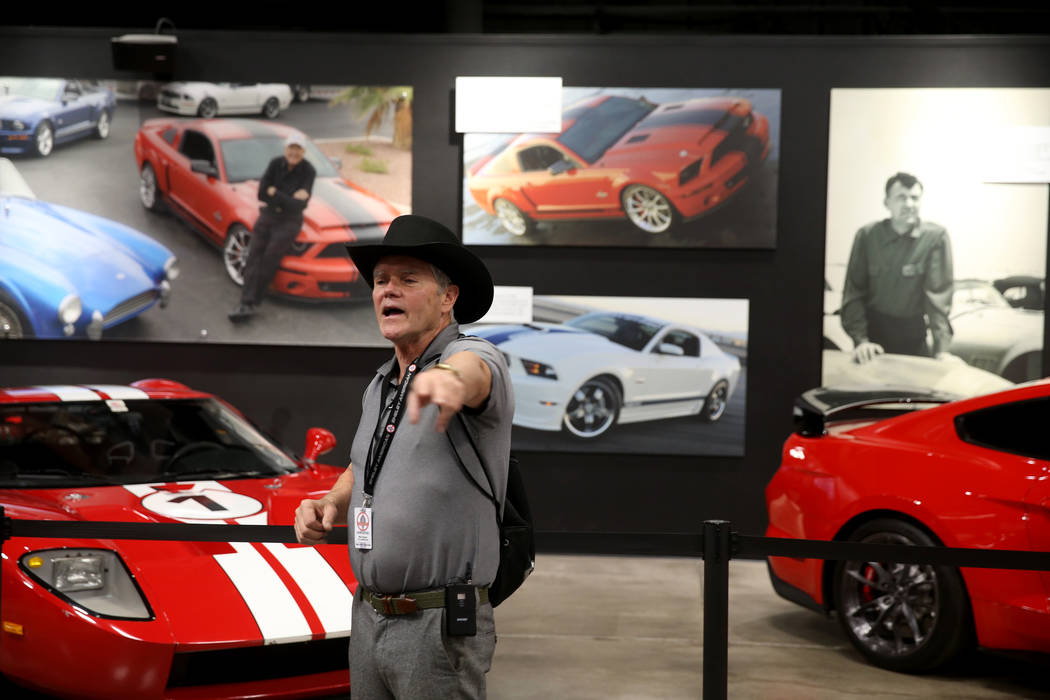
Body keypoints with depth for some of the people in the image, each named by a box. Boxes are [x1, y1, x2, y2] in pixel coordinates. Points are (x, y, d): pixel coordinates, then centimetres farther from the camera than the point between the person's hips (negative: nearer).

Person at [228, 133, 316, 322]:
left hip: (289, 221, -3)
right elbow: (262, 194, -7)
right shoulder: (276, 164, -1)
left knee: (271, 256, -20)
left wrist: (274, 193, -14)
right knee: (254, 255, -13)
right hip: (267, 215, 3)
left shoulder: (308, 171, -11)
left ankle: (252, 302, -16)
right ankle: (247, 304, -20)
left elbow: (299, 206, -18)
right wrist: (288, 200, -14)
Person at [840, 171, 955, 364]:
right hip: (874, 328, 1)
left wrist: (942, 348, -24)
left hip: (913, 333, 0)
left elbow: (938, 293, -16)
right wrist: (860, 339, -18)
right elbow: (853, 291, -7)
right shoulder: (867, 235, -8)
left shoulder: (936, 236, -12)